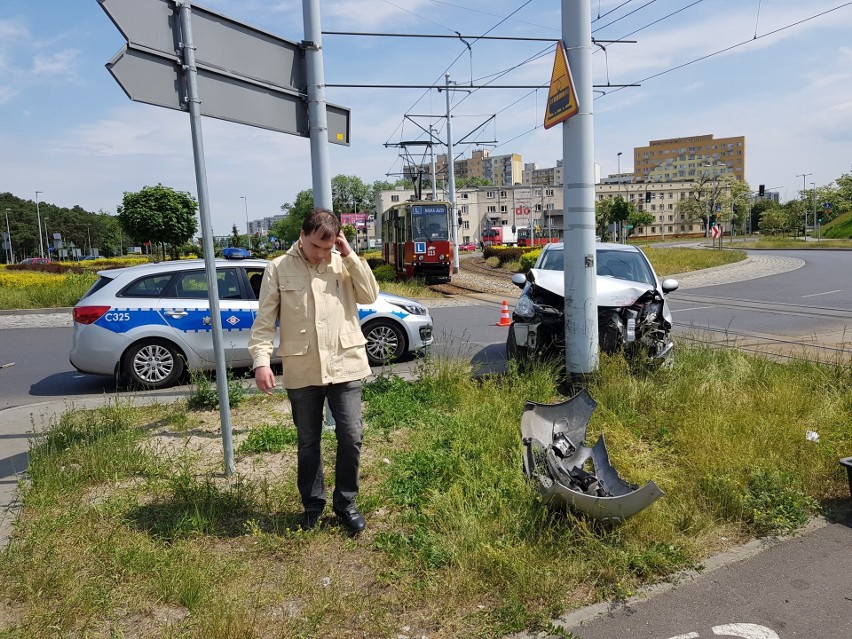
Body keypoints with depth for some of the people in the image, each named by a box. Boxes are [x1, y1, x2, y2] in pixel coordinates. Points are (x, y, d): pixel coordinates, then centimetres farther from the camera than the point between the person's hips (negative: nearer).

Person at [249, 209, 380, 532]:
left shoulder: (343, 263, 5)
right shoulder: (278, 268, 0)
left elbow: (370, 295, -4)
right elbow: (264, 320, -1)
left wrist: (350, 256, -8)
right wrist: (261, 360, -12)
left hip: (345, 366, 1)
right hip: (301, 371, 0)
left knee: (350, 437, 2)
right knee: (308, 442, 13)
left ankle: (346, 503, 22)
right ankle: (312, 503, 30)